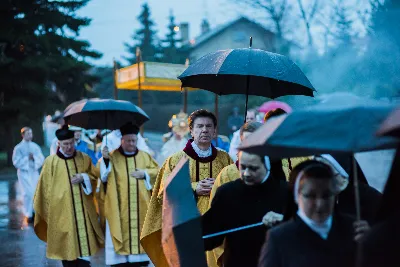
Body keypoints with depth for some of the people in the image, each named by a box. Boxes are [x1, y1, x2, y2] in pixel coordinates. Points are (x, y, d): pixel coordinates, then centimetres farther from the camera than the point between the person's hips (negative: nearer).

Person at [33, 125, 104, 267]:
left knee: (84, 239, 0)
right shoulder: (50, 161, -2)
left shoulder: (84, 158, 5)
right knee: (66, 244, 4)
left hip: (83, 209, 2)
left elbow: (95, 177, 10)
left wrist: (83, 178, -11)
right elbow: (45, 187, 3)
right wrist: (46, 210, 4)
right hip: (62, 210, -1)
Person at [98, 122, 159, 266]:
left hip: (140, 205, 3)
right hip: (119, 205, -3)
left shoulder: (145, 156, 13)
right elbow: (104, 176, -7)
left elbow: (157, 171, 12)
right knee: (121, 230, -5)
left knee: (139, 230, 5)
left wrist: (145, 174, -6)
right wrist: (105, 160, -24)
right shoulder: (113, 157, 4)